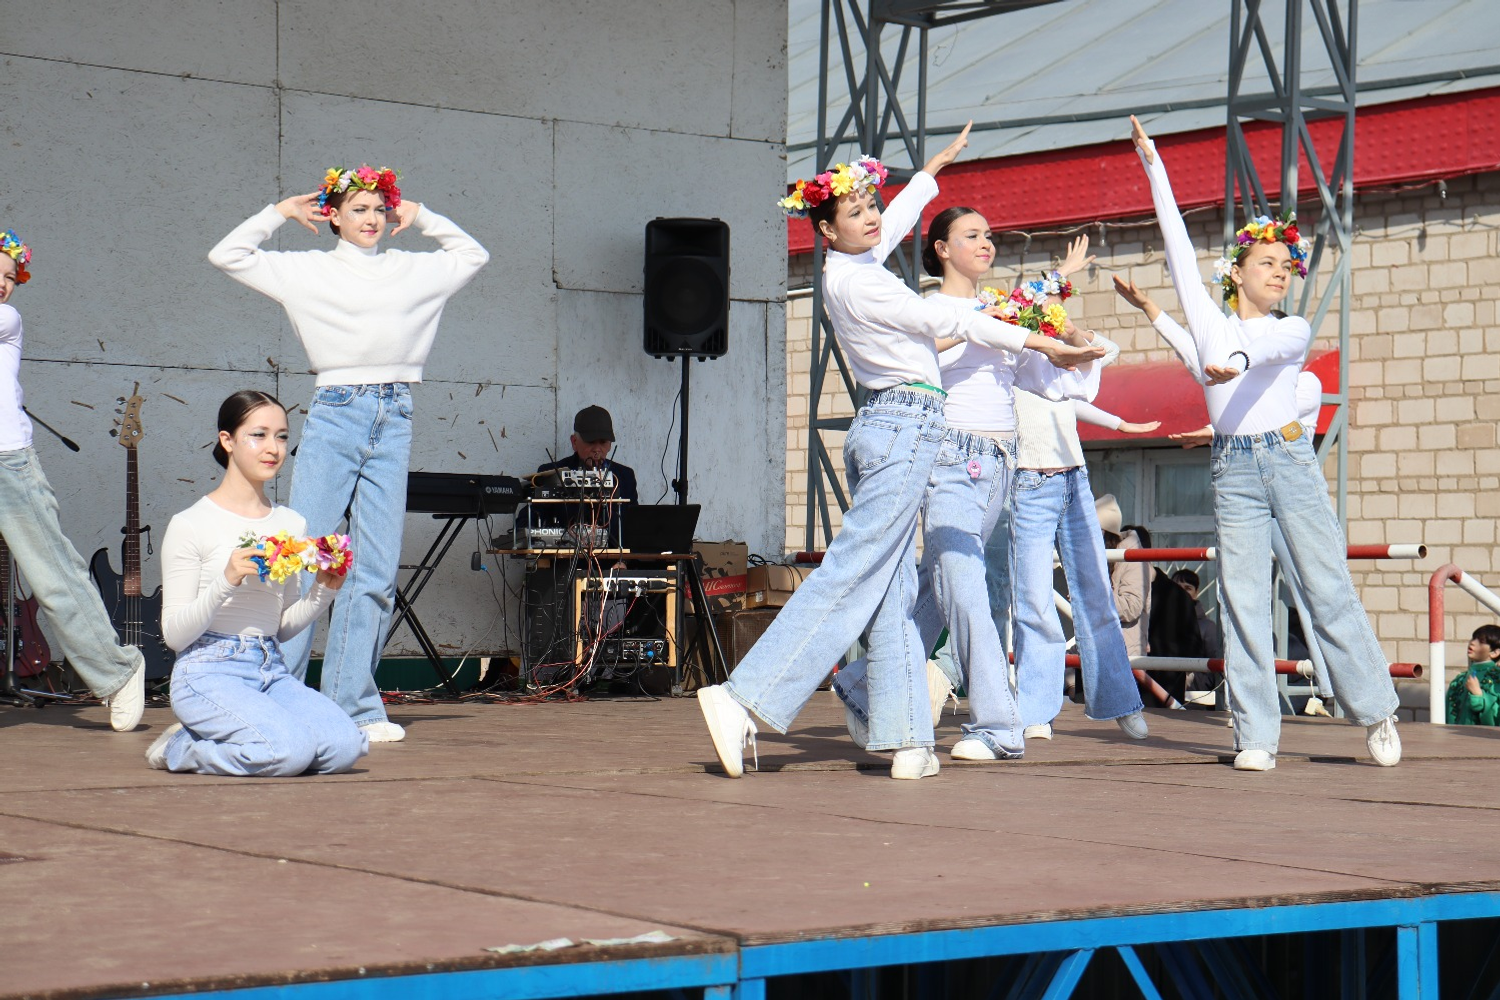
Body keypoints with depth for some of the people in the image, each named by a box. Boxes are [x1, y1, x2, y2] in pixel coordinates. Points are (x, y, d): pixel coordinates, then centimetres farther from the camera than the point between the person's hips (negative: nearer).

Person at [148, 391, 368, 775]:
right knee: (290, 750, -30)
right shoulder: (191, 525, -5)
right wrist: (225, 582, -22)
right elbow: (175, 634, -8)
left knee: (345, 746, -20)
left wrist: (323, 591, 0)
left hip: (271, 671, 6)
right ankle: (180, 747, 0)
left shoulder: (292, 525, 12)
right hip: (210, 672, -6)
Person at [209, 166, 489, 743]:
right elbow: (227, 255, 9)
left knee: (378, 571, 1)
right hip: (334, 415, -3)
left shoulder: (412, 271, 15)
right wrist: (279, 213, 10)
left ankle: (354, 706, 4)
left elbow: (473, 255, 31)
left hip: (394, 422, 3)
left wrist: (422, 218, 21)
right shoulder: (307, 270, 8)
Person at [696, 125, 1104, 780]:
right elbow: (949, 323, -10)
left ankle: (906, 738, 3)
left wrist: (938, 165, 49)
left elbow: (897, 219, 34)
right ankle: (744, 699, -17)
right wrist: (1041, 343, -3)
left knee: (893, 590, 5)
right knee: (849, 577, -13)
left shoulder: (851, 269, 14)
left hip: (880, 427, 10)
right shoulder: (852, 281, -12)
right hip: (907, 425, -10)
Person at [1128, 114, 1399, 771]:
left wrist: (1236, 361, -37)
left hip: (1291, 461, 0)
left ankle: (1376, 711, 8)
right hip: (1235, 470, 0)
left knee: (1330, 589, -2)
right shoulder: (1210, 321, 13)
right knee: (1243, 603, -4)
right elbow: (1179, 246, 11)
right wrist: (1152, 164, 10)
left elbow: (1268, 346, -14)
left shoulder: (1296, 332, 10)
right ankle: (1256, 736, -4)